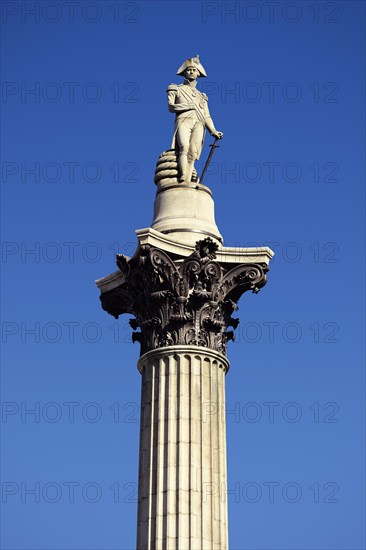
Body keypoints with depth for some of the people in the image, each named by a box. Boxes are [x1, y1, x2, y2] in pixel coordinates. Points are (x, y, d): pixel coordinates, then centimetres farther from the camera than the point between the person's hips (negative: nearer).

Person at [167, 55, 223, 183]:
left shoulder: (201, 96, 31)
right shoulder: (176, 89, 23)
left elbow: (207, 116, 20)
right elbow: (171, 106, 6)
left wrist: (213, 131, 3)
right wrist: (189, 106, 0)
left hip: (199, 124, 3)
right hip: (183, 121, -3)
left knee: (192, 153, -19)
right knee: (184, 148, -29)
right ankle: (183, 179, -45)